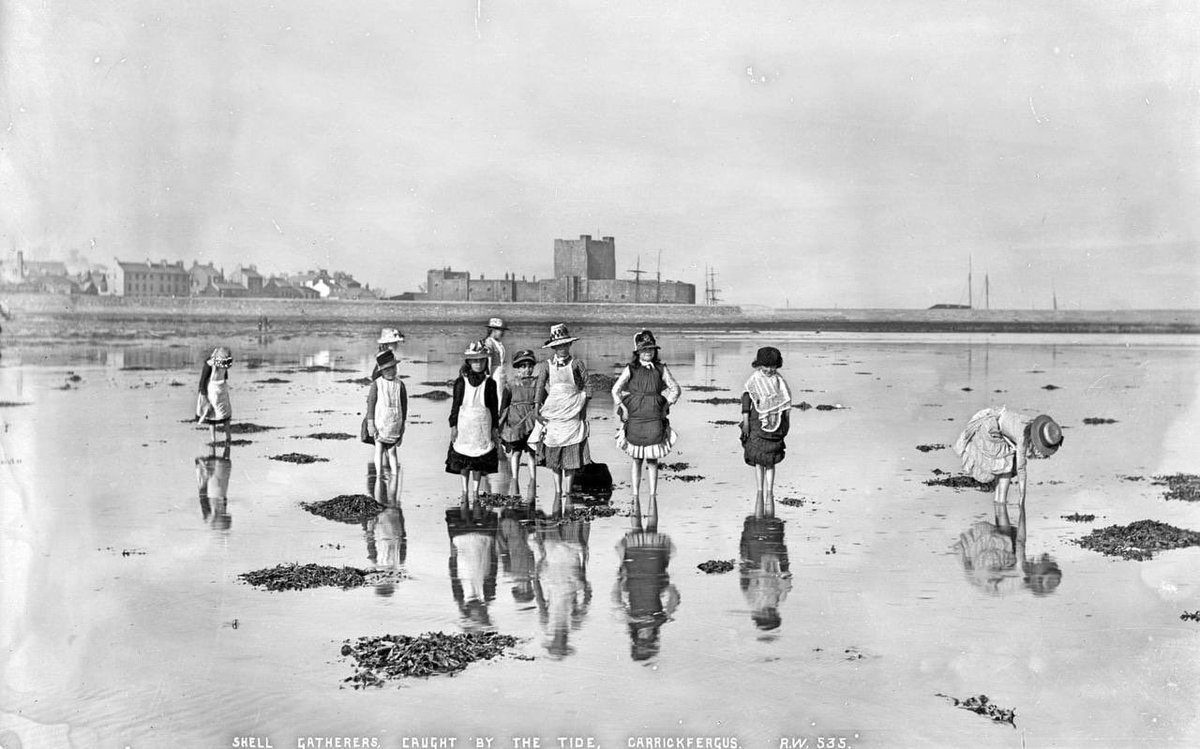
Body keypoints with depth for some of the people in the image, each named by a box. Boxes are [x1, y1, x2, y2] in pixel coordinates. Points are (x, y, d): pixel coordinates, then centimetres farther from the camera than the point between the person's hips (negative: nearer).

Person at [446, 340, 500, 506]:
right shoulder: (461, 382, 0)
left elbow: (494, 407, 7)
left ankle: (475, 492, 16)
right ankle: (465, 492, 15)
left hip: (482, 426, 1)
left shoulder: (489, 383, 2)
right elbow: (455, 404, 3)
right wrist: (453, 425, -1)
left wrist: (494, 428, 7)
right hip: (464, 423, -1)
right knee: (463, 462, 4)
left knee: (479, 463, 5)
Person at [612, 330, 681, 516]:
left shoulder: (660, 369, 4)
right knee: (637, 459, 5)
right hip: (635, 418, -1)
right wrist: (623, 408, 1)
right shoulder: (630, 369, 1)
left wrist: (667, 405, 5)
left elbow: (675, 389, 11)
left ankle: (653, 496, 10)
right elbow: (616, 390, 5)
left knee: (652, 460, 3)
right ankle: (635, 496, 12)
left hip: (655, 419, 1)